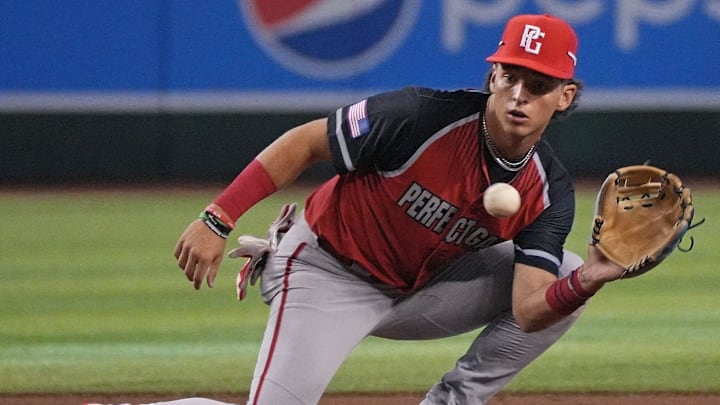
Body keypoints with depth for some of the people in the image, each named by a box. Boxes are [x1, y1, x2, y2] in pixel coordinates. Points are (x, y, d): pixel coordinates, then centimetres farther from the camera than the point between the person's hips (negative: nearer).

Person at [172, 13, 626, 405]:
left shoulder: (549, 192, -13)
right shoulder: (424, 117, -27)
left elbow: (528, 313, -19)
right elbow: (304, 142, -18)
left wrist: (585, 281, -41)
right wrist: (217, 220, -23)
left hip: (419, 289, 5)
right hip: (327, 275, -5)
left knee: (566, 275, -8)